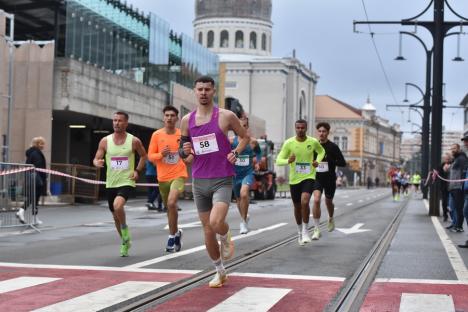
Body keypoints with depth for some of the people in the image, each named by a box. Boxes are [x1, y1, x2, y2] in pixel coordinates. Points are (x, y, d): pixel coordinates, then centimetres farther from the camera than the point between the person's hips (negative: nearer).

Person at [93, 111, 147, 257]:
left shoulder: (134, 141, -3)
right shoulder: (105, 141, 1)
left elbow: (143, 156, 13)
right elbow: (96, 159, 3)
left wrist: (137, 171, -1)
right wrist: (97, 163, -21)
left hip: (127, 182, -4)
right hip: (111, 183, 4)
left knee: (118, 205, -31)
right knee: (115, 215, 13)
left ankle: (125, 229, -4)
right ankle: (125, 242, 34)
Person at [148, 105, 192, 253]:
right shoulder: (157, 135, -1)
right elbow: (150, 156, 2)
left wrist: (190, 156, -8)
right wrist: (161, 154, -17)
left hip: (179, 175, -3)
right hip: (163, 177, 3)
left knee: (171, 203, -22)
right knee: (168, 206, 14)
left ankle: (172, 236, -9)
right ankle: (176, 232, 38)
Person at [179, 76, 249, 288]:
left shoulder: (226, 116, -4)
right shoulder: (187, 120, 6)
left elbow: (245, 137, 10)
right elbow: (182, 152, 16)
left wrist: (236, 153, -7)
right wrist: (184, 151, -7)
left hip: (222, 180, -4)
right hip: (199, 181, 4)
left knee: (216, 222, -25)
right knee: (207, 230, 8)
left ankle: (226, 238, 11)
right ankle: (219, 272, 26)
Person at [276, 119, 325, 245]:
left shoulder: (313, 142, -4)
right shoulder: (289, 143, -7)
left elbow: (321, 151, 19)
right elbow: (279, 160, -6)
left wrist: (317, 161, -1)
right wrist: (288, 161, -28)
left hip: (309, 177, -1)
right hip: (294, 179, 2)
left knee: (304, 201, -24)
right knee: (297, 207, 12)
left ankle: (305, 231, -7)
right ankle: (300, 231, 36)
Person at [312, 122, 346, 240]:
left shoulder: (333, 147, -8)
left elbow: (343, 163, -11)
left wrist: (329, 161, -22)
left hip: (330, 179, -1)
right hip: (317, 178, 1)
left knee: (328, 202, 18)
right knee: (316, 200, -20)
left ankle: (331, 219, 52)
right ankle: (316, 229, -15)